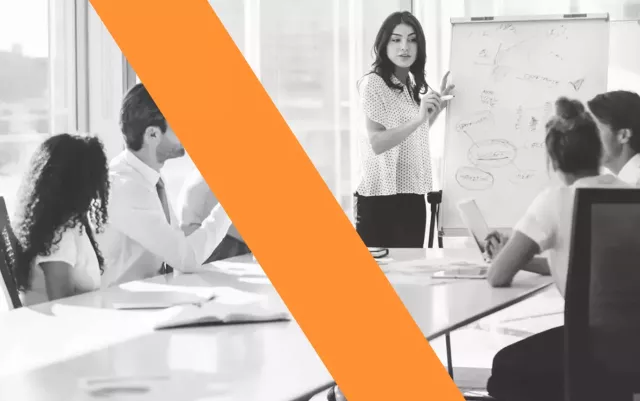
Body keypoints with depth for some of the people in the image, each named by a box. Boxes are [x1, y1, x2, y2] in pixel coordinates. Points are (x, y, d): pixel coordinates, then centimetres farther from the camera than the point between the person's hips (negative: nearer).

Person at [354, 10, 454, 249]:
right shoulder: (373, 83, -10)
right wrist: (418, 119, -28)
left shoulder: (413, 84, 13)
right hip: (381, 197, -7)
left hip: (412, 194, 7)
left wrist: (439, 105, 12)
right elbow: (377, 143, -19)